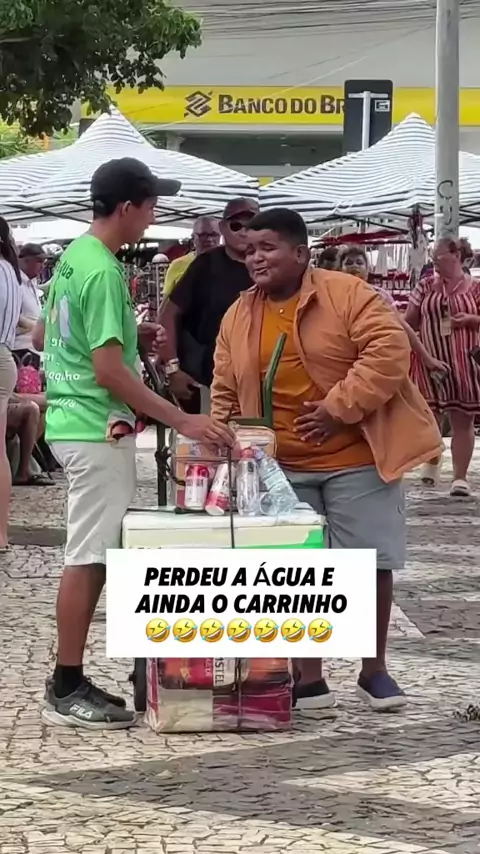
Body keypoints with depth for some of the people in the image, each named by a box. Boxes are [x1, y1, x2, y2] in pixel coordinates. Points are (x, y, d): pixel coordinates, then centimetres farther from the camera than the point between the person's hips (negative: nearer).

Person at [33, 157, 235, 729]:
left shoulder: (73, 256, 12)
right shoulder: (103, 271, -18)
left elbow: (42, 336, 22)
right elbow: (109, 371, -23)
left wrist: (129, 336, 18)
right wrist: (181, 421, -23)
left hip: (71, 421, 10)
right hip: (98, 430, -10)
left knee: (89, 556, 12)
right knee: (90, 558, -6)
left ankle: (69, 681, 16)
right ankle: (66, 691, -2)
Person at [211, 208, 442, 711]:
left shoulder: (347, 294, -9)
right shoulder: (238, 317, 6)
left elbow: (389, 350, -18)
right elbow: (226, 393, 13)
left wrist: (339, 408, -22)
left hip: (357, 459, -4)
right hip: (281, 468, 4)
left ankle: (374, 670, 18)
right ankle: (308, 677, 12)